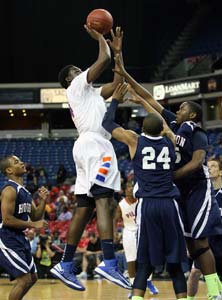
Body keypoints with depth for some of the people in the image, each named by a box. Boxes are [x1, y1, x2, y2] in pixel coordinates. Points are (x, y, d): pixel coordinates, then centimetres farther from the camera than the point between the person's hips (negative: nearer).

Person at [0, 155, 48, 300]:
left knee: (32, 277, 14)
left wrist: (43, 200, 1)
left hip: (20, 238, 10)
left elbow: (35, 216, 18)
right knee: (24, 280, -12)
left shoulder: (24, 191, 12)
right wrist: (33, 225, -19)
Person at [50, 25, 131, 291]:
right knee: (103, 201, -20)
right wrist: (100, 37, 11)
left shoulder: (89, 92, 30)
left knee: (84, 209, 7)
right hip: (94, 144, -10)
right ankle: (109, 263, -33)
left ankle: (65, 266, 7)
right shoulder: (78, 85, 5)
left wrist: (118, 50, 32)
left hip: (88, 147, 10)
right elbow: (104, 60, -6)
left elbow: (117, 83, 32)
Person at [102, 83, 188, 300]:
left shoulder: (134, 140, 1)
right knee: (175, 263, 7)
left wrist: (116, 100, 29)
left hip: (146, 205, -1)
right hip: (169, 205, 1)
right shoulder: (170, 140, 8)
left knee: (145, 264, 0)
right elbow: (162, 122, 31)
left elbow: (107, 123, 14)